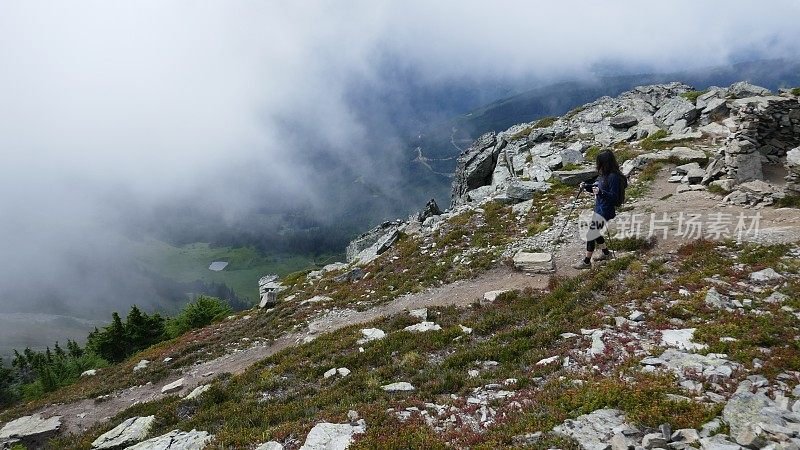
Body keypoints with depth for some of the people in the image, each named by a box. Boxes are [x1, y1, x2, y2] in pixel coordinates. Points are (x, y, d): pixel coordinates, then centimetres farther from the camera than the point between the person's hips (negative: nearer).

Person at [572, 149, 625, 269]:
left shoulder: (613, 177, -21)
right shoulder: (604, 174, 7)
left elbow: (614, 197, -23)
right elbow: (597, 187, 19)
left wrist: (600, 192, -36)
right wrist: (586, 186, 3)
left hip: (605, 211, -10)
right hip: (599, 208, 10)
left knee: (590, 234, -4)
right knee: (595, 232, 21)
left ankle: (586, 262, 8)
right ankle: (606, 253, 40)